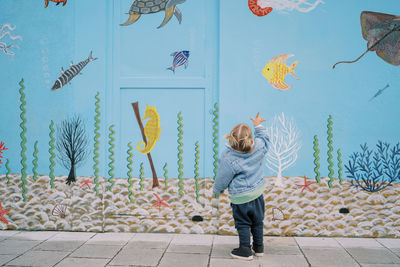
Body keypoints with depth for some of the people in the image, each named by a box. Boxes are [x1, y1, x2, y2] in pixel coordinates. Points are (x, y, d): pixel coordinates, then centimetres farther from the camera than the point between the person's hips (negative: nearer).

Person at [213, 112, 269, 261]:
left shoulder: (228, 158, -23)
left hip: (240, 198, -5)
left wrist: (216, 190, 6)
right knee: (257, 222, 20)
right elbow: (264, 139, 13)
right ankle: (259, 247, 33)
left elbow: (222, 179, -12)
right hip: (257, 193, 5)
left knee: (243, 224, 10)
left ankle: (245, 250, 18)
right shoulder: (258, 147, -13)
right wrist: (258, 126, 24)